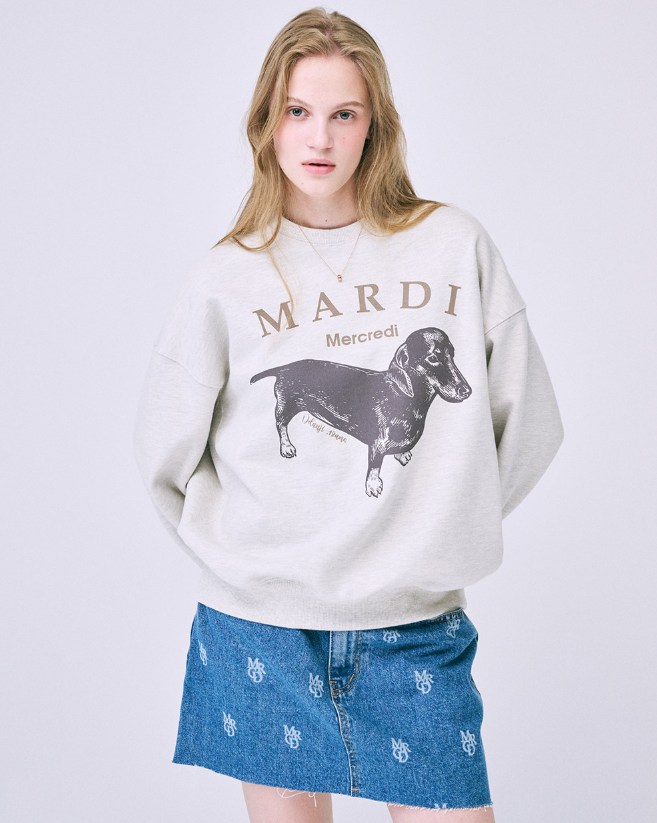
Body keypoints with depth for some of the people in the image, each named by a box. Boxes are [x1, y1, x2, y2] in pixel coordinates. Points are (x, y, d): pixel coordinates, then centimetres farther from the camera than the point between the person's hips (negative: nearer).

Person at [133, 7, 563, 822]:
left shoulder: (455, 246, 0)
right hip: (260, 630, 0)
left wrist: (438, 528, 4)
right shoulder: (226, 278, -1)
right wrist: (248, 555, 4)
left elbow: (528, 424, 5)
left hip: (419, 630, 1)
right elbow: (165, 455, 5)